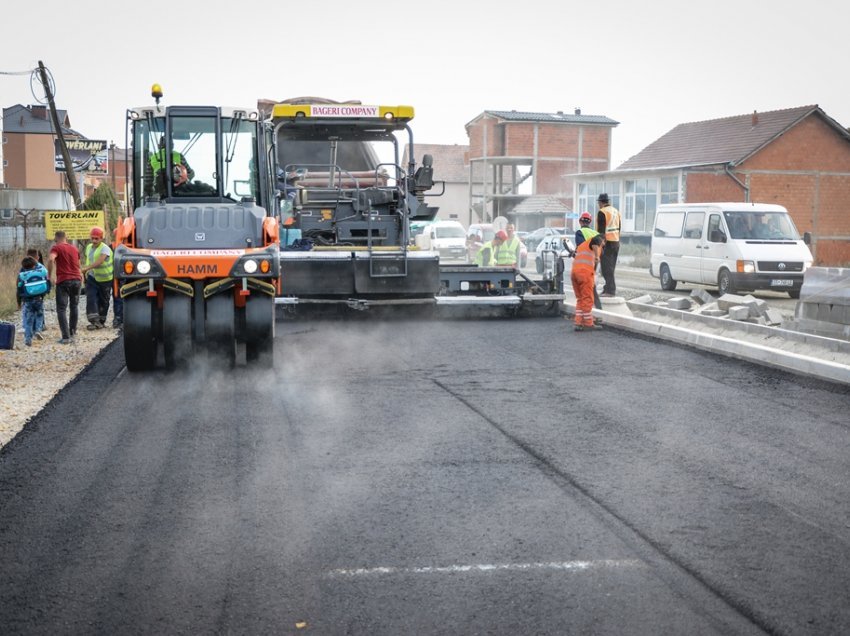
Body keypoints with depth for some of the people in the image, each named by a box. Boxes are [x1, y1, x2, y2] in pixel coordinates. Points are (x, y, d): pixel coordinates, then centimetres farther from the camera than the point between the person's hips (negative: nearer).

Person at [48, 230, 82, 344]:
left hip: (63, 281, -5)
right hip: (76, 279, 5)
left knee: (61, 309, -2)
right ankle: (73, 331, 29)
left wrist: (50, 275, -13)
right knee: (74, 306, 22)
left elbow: (51, 259, -22)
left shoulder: (56, 248, -2)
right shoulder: (74, 249, 16)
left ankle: (66, 337, -12)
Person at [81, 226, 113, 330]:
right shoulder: (89, 247, 8)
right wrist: (86, 272, 11)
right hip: (92, 277, 5)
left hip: (105, 279, -5)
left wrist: (86, 268, -39)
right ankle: (94, 321, -17)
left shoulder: (105, 248, -16)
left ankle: (101, 321, 18)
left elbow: (99, 261, -31)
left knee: (103, 300, 5)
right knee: (91, 298, -12)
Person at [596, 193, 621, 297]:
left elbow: (601, 230, -18)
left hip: (607, 242, -9)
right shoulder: (616, 211, 15)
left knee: (606, 267, -7)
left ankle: (610, 290, -11)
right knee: (610, 267, 15)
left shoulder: (602, 212, -13)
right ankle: (608, 288, 19)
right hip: (616, 242, 9)